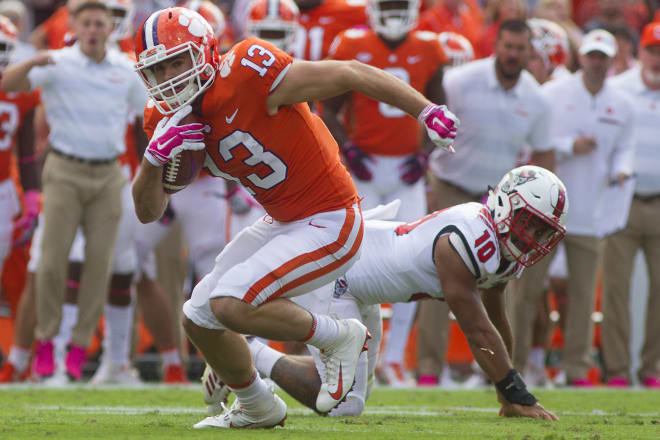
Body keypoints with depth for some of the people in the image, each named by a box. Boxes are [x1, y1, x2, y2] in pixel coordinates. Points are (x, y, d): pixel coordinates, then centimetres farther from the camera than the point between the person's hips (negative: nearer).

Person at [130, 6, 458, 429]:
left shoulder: (246, 74, -23)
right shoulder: (171, 120, 0)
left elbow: (351, 75, -20)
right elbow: (148, 211, 2)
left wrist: (428, 111, -23)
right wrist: (155, 157, -17)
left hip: (329, 225, -9)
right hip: (283, 223, 9)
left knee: (231, 305, -21)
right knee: (199, 318, 11)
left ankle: (340, 338, 1)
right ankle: (258, 409, 35)